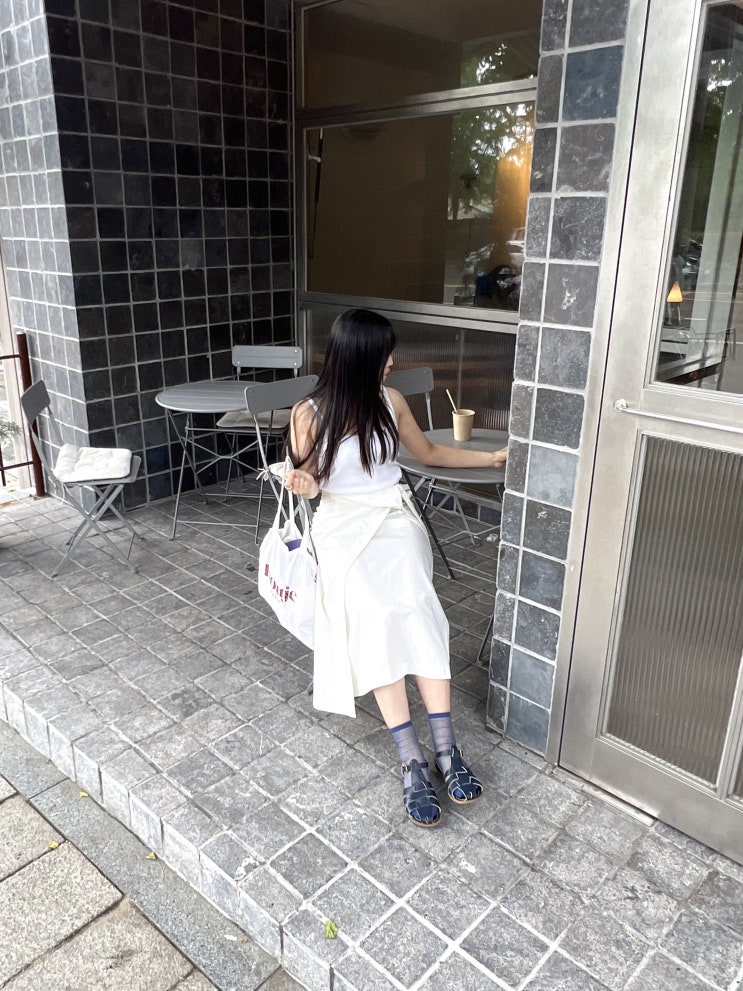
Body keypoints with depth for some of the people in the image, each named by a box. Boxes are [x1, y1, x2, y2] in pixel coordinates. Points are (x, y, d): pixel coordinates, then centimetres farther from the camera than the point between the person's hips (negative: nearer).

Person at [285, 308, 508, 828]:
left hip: (396, 520, 3)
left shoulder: (390, 400, 6)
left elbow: (428, 452, 20)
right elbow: (307, 479, 5)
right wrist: (304, 487, -19)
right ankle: (413, 763, -25)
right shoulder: (309, 413, -5)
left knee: (418, 613, -24)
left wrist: (493, 458, 22)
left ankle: (446, 750, -22)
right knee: (376, 620, -27)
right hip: (345, 528, -2)